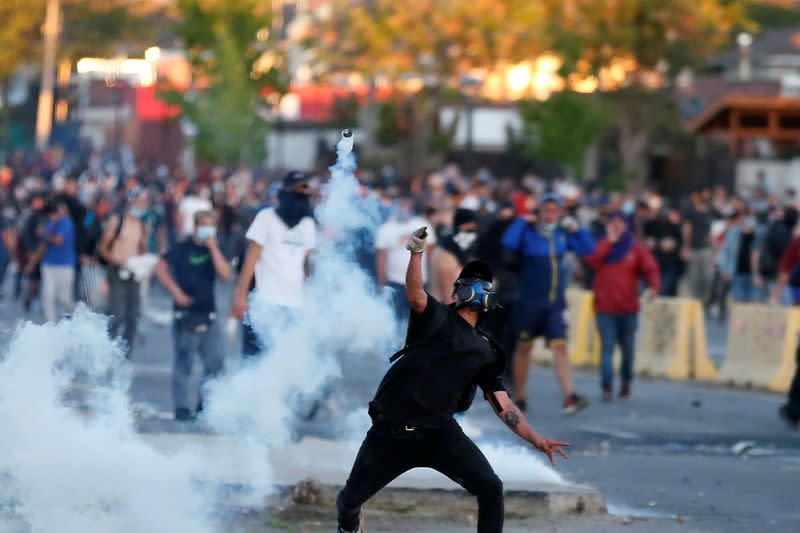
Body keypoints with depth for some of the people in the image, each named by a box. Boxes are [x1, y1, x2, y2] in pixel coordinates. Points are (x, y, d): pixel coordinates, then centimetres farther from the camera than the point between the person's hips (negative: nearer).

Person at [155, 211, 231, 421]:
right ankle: (182, 407, 5)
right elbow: (160, 268, -7)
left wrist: (213, 248, -10)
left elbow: (225, 273, -6)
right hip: (186, 315, -4)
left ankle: (204, 403, 13)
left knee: (216, 359, 0)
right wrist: (175, 291, -14)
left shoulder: (214, 251, 9)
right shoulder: (182, 249, -1)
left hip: (209, 315, 4)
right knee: (184, 362, 0)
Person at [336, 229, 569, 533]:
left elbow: (504, 406, 9)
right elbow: (415, 296, -21)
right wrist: (416, 253, -38)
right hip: (392, 429, -3)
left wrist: (536, 440, -3)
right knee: (351, 498, 8)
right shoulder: (437, 317, 2)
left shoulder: (486, 352, 12)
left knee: (490, 488, -15)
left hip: (440, 433, 3)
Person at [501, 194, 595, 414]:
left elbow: (588, 249, 12)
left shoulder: (562, 234, 8)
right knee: (524, 347, 8)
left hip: (555, 303, 2)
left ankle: (569, 397, -19)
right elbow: (508, 243, -23)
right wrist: (522, 221, -16)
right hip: (529, 302, -2)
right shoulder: (527, 232, -4)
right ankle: (519, 398, 20)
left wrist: (576, 228, 0)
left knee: (560, 347, -9)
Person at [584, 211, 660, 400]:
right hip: (605, 307, -1)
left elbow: (650, 267, -7)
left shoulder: (635, 248, 5)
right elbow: (591, 259, -14)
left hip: (628, 307, 1)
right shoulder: (602, 246, 7)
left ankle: (626, 383, 24)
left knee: (627, 347, 9)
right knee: (607, 346, -10)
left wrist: (653, 286, -27)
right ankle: (607, 386, -16)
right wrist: (609, 241, -12)